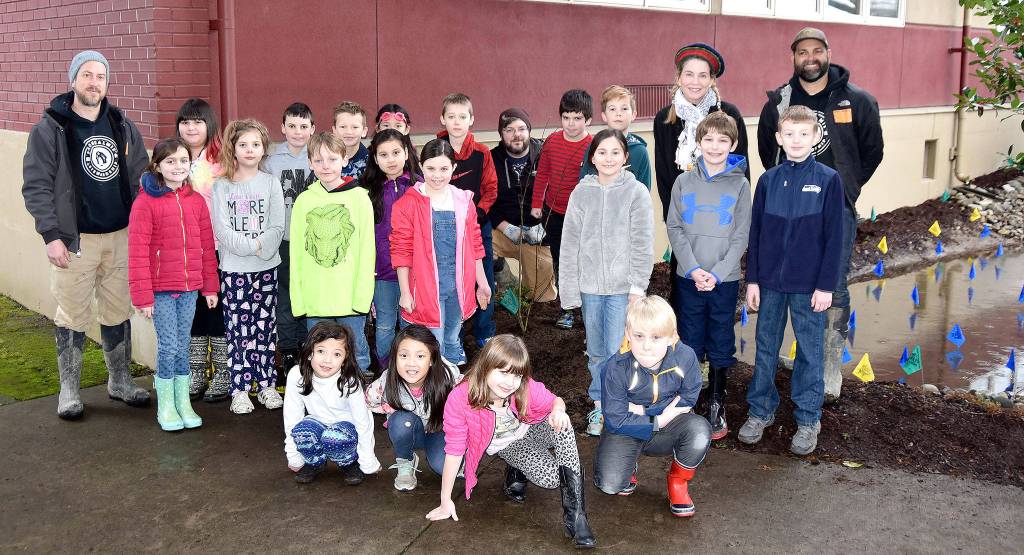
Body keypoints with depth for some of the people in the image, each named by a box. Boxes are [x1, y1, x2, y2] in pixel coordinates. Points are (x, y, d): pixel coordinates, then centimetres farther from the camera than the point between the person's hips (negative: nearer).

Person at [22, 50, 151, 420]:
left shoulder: (123, 126, 9)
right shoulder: (50, 129, -4)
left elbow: (141, 179, 13)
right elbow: (36, 187, -6)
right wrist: (51, 235, -13)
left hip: (121, 236, 4)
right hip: (75, 240, -4)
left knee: (118, 314, 12)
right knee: (73, 318, 3)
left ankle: (120, 381, 26)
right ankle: (69, 390, 17)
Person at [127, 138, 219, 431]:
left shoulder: (196, 200, 5)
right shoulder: (145, 202, -9)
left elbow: (207, 246, 10)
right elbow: (138, 252, -10)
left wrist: (210, 287, 10)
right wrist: (142, 295, -12)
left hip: (190, 288, 4)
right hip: (161, 289, -4)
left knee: (183, 345, 12)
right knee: (168, 346, 0)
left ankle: (184, 403, 22)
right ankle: (166, 406, 15)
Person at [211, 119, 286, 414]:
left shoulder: (271, 184, 5)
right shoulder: (222, 186, 2)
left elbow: (277, 227, -2)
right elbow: (222, 229, -7)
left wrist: (262, 247, -18)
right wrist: (251, 246, -15)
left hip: (266, 267, 1)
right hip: (233, 268, -1)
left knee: (265, 328, 7)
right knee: (238, 330, 0)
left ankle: (267, 385, 16)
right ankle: (240, 390, 7)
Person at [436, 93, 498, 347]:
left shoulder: (481, 153, -1)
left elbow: (491, 189, 1)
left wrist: (477, 213, -13)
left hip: (478, 224, 1)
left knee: (484, 279, 7)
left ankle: (485, 335, 24)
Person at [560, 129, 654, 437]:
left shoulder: (637, 192, -4)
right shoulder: (581, 193, 2)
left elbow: (643, 243, -5)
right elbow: (570, 243, 4)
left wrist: (637, 286, -9)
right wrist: (569, 286, 0)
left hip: (622, 287, -3)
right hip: (590, 286, 3)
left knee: (618, 353, -3)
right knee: (596, 351, 14)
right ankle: (599, 405, 29)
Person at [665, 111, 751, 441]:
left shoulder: (740, 184, -1)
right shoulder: (684, 182, 2)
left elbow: (741, 235, -4)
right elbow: (675, 228, -1)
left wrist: (717, 273, -14)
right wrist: (693, 268, -13)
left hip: (725, 279, -1)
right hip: (688, 277, 1)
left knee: (721, 345, 7)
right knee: (688, 343, 8)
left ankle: (716, 405, 20)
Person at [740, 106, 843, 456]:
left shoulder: (829, 180, -4)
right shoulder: (768, 180, 3)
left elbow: (834, 237, -4)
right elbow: (755, 233, 6)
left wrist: (826, 285, -8)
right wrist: (753, 279, 3)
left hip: (809, 285, -2)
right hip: (770, 282, 3)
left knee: (809, 351, 7)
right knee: (765, 348, 11)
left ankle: (808, 419, 19)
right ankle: (760, 411, 24)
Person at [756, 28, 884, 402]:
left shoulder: (856, 100, -1)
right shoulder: (778, 101, 5)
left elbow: (872, 150, 10)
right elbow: (766, 148, 18)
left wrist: (846, 187, 7)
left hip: (837, 207, -2)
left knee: (834, 289, -6)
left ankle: (831, 371, 2)